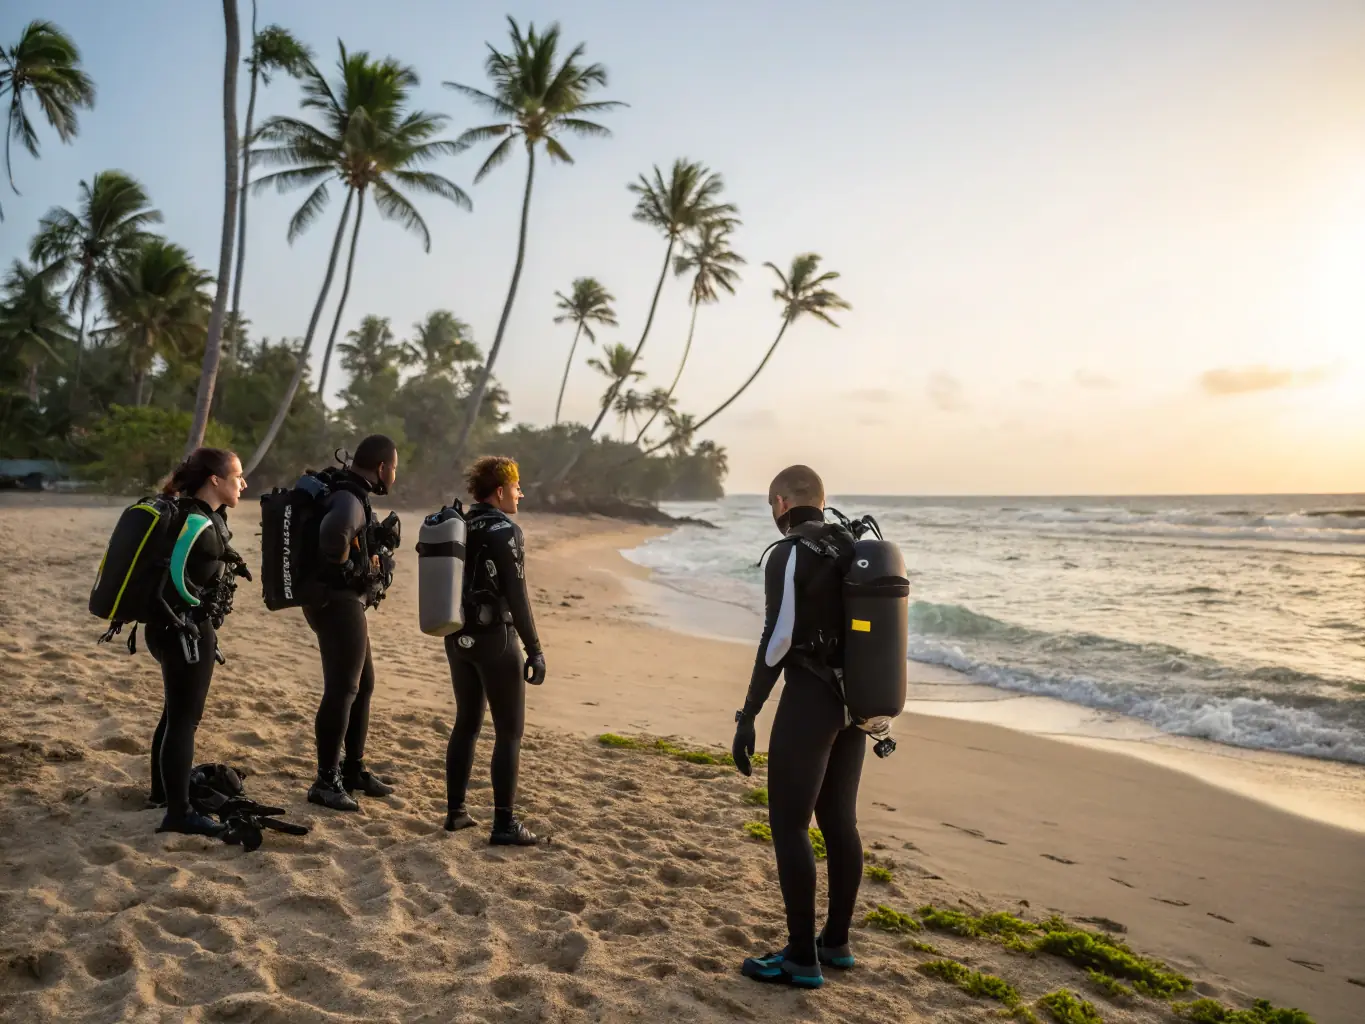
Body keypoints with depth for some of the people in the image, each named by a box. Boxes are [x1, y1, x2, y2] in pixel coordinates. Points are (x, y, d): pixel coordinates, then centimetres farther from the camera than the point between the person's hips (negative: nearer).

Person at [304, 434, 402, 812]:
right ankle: (326, 783, 1)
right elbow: (334, 530, -42)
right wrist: (344, 564, -25)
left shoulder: (351, 494, 12)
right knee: (342, 690, -6)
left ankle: (354, 770, 28)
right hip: (338, 601, -11)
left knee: (363, 685, 17)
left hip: (347, 603, 11)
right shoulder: (350, 499, -20)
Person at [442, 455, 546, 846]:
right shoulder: (506, 532, -14)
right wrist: (535, 650, -16)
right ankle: (504, 824, 2)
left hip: (458, 637, 8)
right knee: (510, 732, 1)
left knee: (466, 724, 18)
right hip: (495, 638, -8)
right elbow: (516, 596, -19)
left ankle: (455, 811, 23)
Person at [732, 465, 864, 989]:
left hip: (810, 699, -8)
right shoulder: (855, 549, 10)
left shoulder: (790, 553, -13)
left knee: (789, 825, 1)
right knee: (839, 820, 16)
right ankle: (836, 941, 27)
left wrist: (747, 715, -13)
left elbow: (778, 640, -18)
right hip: (854, 698, 8)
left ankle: (802, 959, 7)